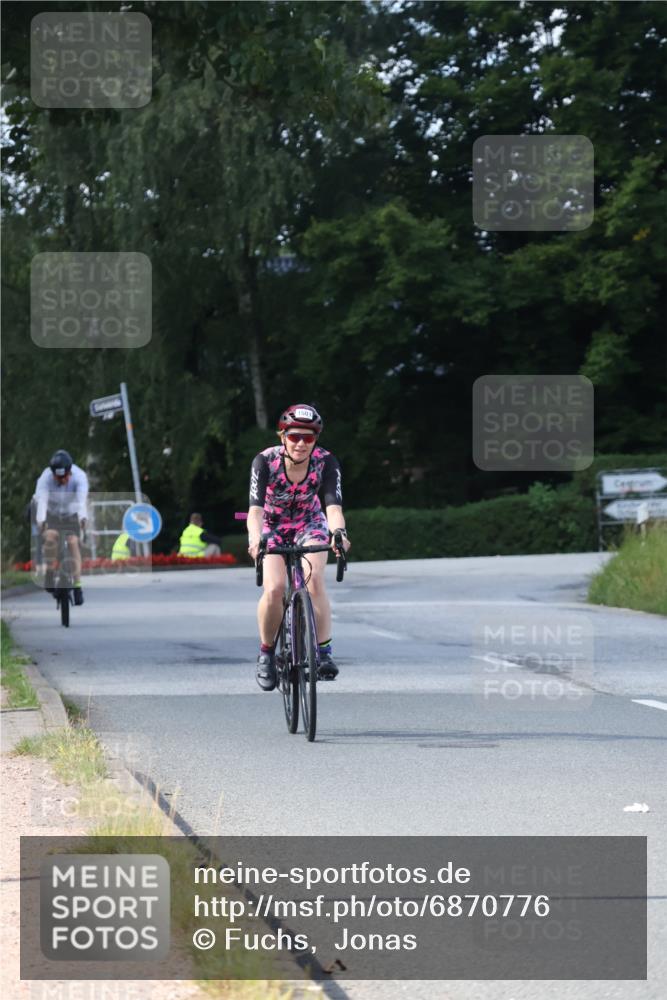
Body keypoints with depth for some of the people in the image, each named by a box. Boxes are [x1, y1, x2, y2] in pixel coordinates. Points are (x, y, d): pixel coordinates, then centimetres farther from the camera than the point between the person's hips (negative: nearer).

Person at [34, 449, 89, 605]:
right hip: (52, 514, 0)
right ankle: (50, 573, -13)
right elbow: (41, 500, -43)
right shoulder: (45, 478, -29)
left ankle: (77, 585, -17)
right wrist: (40, 520, -61)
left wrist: (83, 517, -62)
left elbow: (82, 499, -44)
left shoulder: (79, 476, -29)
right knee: (50, 537, -28)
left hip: (72, 514, 0)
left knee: (73, 542, -18)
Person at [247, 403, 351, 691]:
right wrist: (255, 539, -58)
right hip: (272, 527, -1)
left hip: (309, 524, 1)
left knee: (314, 580, -26)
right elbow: (255, 508, -38)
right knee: (274, 589, -21)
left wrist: (338, 533, -58)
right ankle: (266, 653, 1)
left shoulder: (325, 462, -25)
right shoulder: (265, 461, -28)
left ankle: (323, 652, -18)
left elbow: (333, 506, -36)